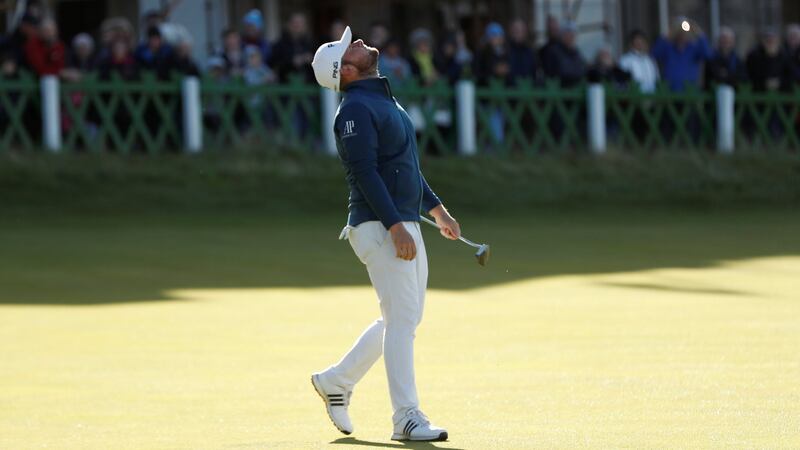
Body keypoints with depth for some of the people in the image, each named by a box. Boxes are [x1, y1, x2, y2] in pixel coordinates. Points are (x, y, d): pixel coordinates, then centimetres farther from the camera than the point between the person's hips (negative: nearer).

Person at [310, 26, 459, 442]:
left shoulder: (384, 100, 18)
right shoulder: (356, 108, -13)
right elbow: (365, 173, -21)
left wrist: (437, 209, 24)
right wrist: (396, 228, -26)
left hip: (405, 225, 10)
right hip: (379, 227, -10)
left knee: (404, 318, 16)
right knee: (402, 320, -10)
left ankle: (336, 380, 25)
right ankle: (407, 419, -8)